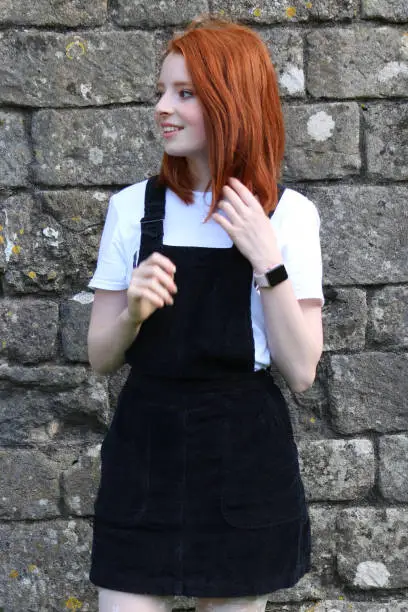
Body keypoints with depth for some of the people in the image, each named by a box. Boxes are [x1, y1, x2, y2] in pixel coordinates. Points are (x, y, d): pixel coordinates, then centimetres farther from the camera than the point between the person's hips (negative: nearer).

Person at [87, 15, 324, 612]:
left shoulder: (289, 214, -3)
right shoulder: (134, 207, 1)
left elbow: (301, 371, -6)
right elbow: (100, 356, 5)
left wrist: (268, 261, -16)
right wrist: (133, 311, -15)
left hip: (245, 456, -1)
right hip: (144, 449, 1)